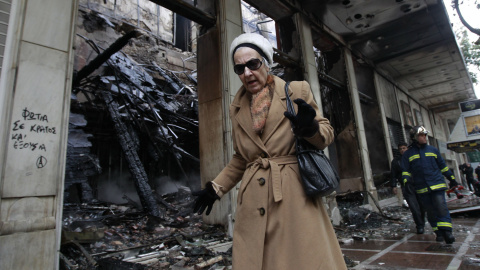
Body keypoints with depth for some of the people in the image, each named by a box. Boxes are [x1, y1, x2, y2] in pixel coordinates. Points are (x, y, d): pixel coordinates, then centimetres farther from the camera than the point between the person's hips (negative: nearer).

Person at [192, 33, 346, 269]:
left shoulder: (298, 91, 2)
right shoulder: (236, 107, 11)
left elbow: (327, 132, 6)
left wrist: (310, 128, -16)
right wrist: (215, 188, 14)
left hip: (295, 195, -2)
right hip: (253, 202, 3)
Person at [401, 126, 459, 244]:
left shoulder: (433, 150, 11)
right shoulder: (408, 154, 6)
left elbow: (443, 166, 19)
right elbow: (406, 170, 5)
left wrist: (452, 179, 21)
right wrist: (406, 180, -12)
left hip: (437, 185, 0)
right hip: (422, 188, 0)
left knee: (441, 208, -11)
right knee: (431, 211, 5)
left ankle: (446, 231, -7)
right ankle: (439, 233, 14)